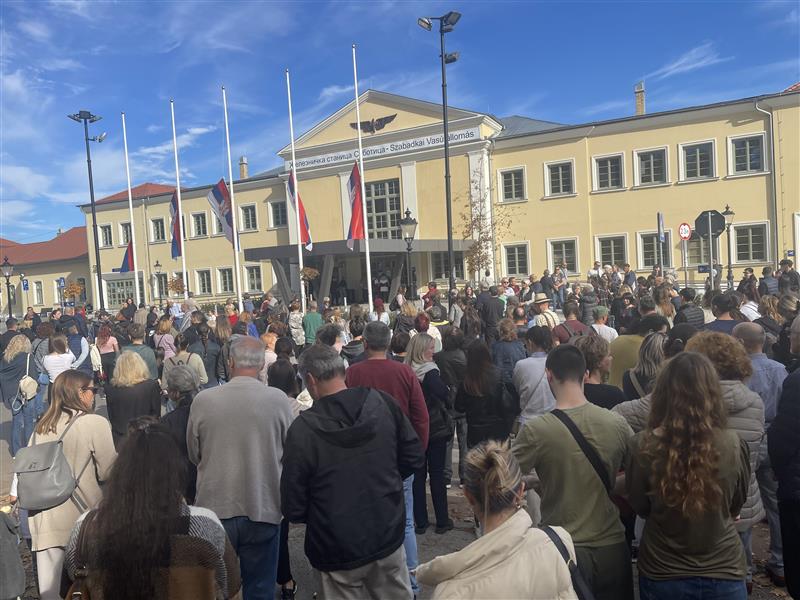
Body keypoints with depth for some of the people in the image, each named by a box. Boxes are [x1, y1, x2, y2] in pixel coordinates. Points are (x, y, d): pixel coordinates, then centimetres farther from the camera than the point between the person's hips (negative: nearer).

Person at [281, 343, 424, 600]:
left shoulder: (302, 428, -21)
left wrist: (320, 516, 7)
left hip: (339, 551, -3)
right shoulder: (383, 403, -11)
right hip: (389, 537, 3)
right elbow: (414, 457, -2)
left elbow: (293, 509, -14)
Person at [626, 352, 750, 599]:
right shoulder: (732, 444, -17)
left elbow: (639, 507, -4)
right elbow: (736, 505, 2)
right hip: (724, 572, 1)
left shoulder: (643, 446, -21)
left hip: (661, 574, -1)